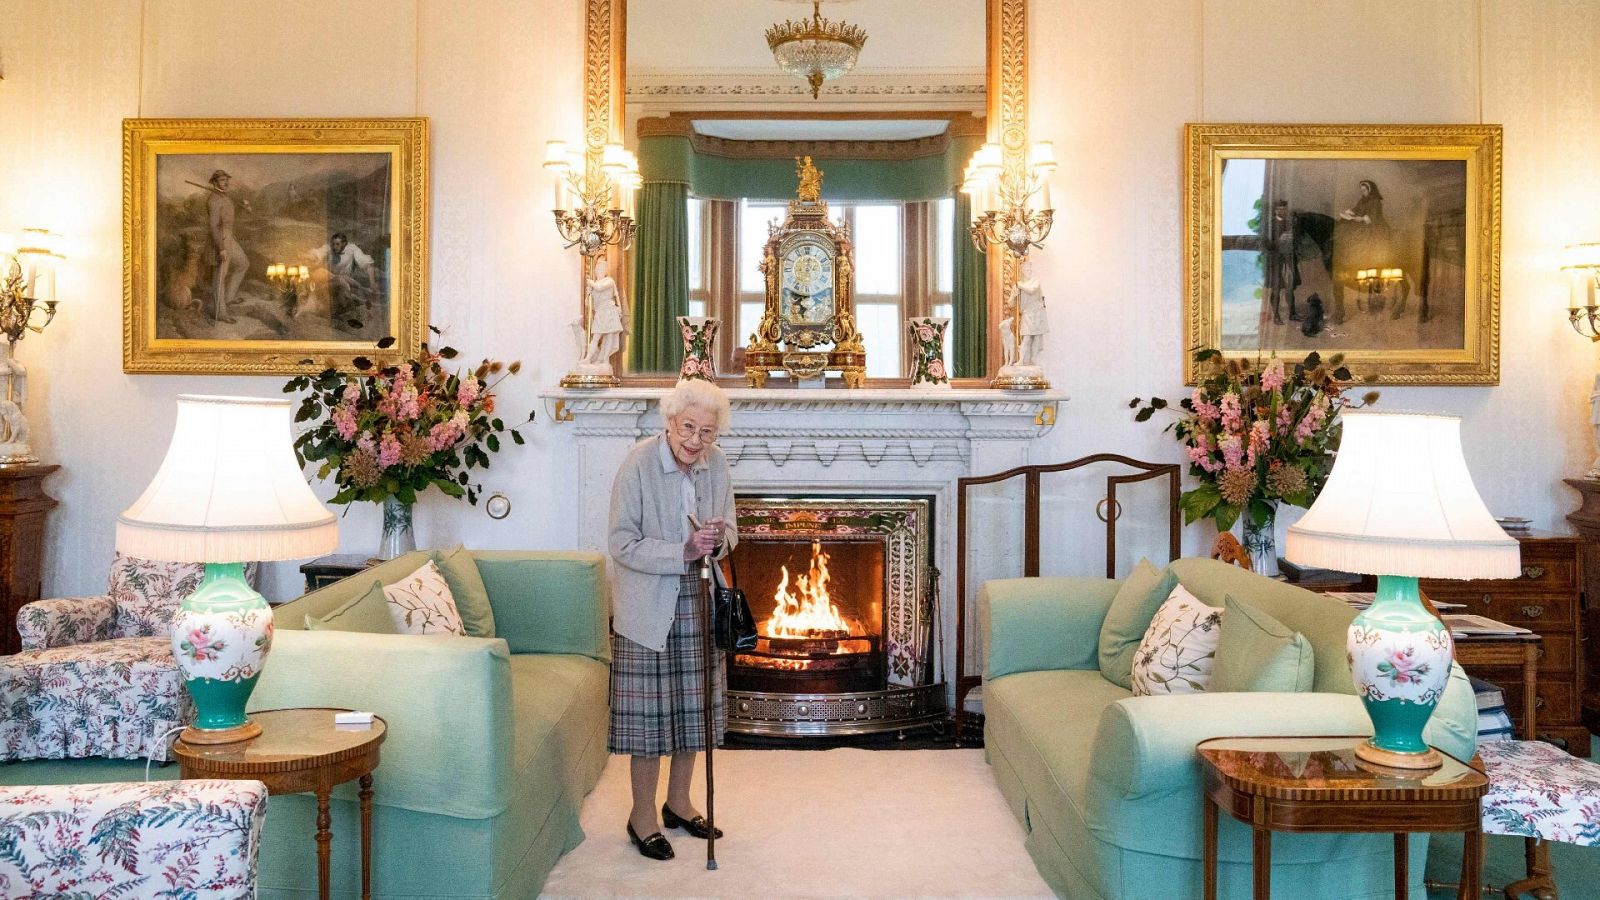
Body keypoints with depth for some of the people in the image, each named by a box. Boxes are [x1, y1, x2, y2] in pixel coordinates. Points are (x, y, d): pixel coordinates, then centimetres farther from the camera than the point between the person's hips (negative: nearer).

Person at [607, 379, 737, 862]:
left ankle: (678, 802, 31)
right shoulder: (638, 464, -17)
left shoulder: (716, 464, -1)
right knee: (649, 710, 0)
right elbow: (622, 544, -17)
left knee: (692, 706, 13)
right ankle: (642, 814, 16)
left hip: (697, 602, 5)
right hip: (648, 605, -5)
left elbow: (729, 530, 10)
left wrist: (719, 540, -14)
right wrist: (683, 552, -27)